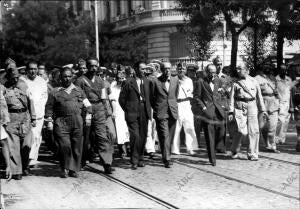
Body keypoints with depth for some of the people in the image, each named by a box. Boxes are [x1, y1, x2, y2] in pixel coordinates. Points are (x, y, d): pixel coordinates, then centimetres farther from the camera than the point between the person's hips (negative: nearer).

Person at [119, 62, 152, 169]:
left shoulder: (147, 81, 10)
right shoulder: (128, 82, -3)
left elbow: (149, 97, 17)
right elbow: (122, 99, 2)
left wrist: (149, 109, 8)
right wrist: (127, 110, 1)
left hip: (144, 113, 4)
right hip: (132, 114, -4)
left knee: (143, 136, 6)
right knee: (135, 136, -10)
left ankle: (140, 158, 19)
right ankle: (134, 161, -2)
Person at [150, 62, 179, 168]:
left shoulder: (175, 80, 9)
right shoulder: (155, 81, -2)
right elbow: (151, 97, 7)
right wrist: (155, 108, 8)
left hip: (173, 112, 4)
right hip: (161, 113, -4)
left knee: (170, 137, 8)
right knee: (164, 136, -10)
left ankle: (166, 157, 21)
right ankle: (167, 159, -9)